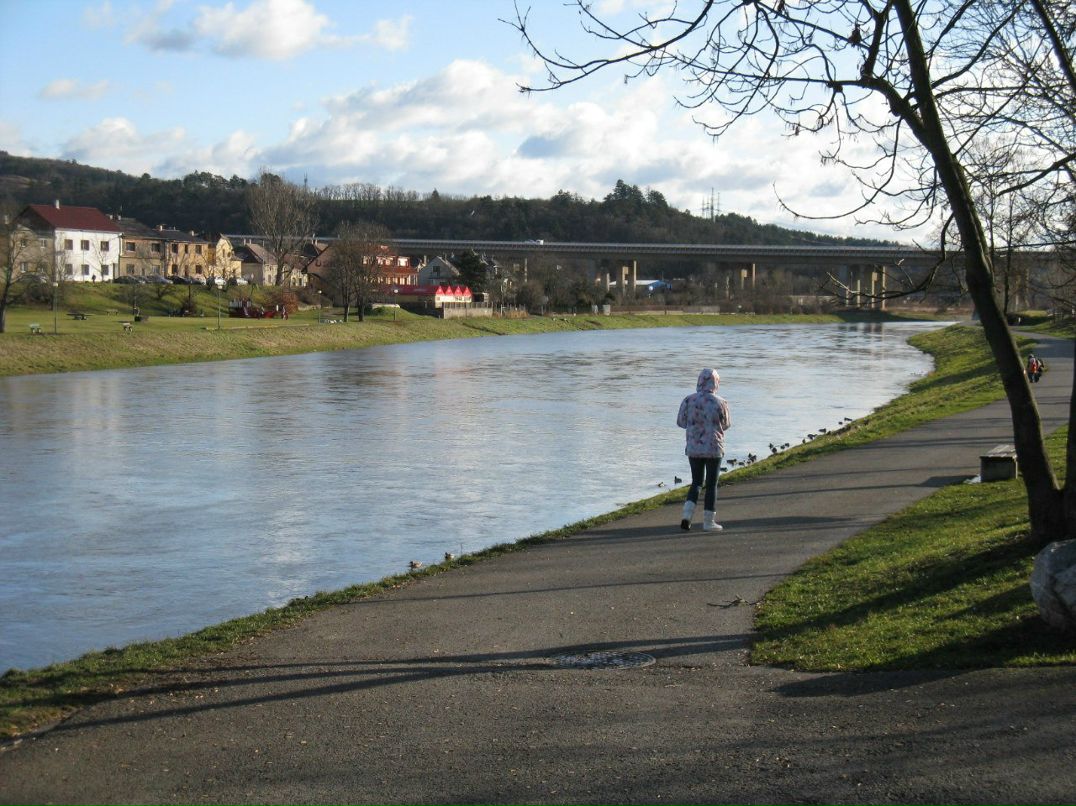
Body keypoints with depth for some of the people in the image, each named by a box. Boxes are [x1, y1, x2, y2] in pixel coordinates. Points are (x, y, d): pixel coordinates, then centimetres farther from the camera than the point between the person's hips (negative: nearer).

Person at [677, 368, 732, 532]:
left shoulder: (689, 400, -5)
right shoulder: (720, 403, -12)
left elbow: (681, 422, 3)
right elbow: (725, 424, 1)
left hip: (693, 449, 3)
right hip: (714, 449, -3)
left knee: (696, 483, 16)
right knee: (711, 485, 8)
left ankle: (687, 515, 0)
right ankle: (708, 522, 11)